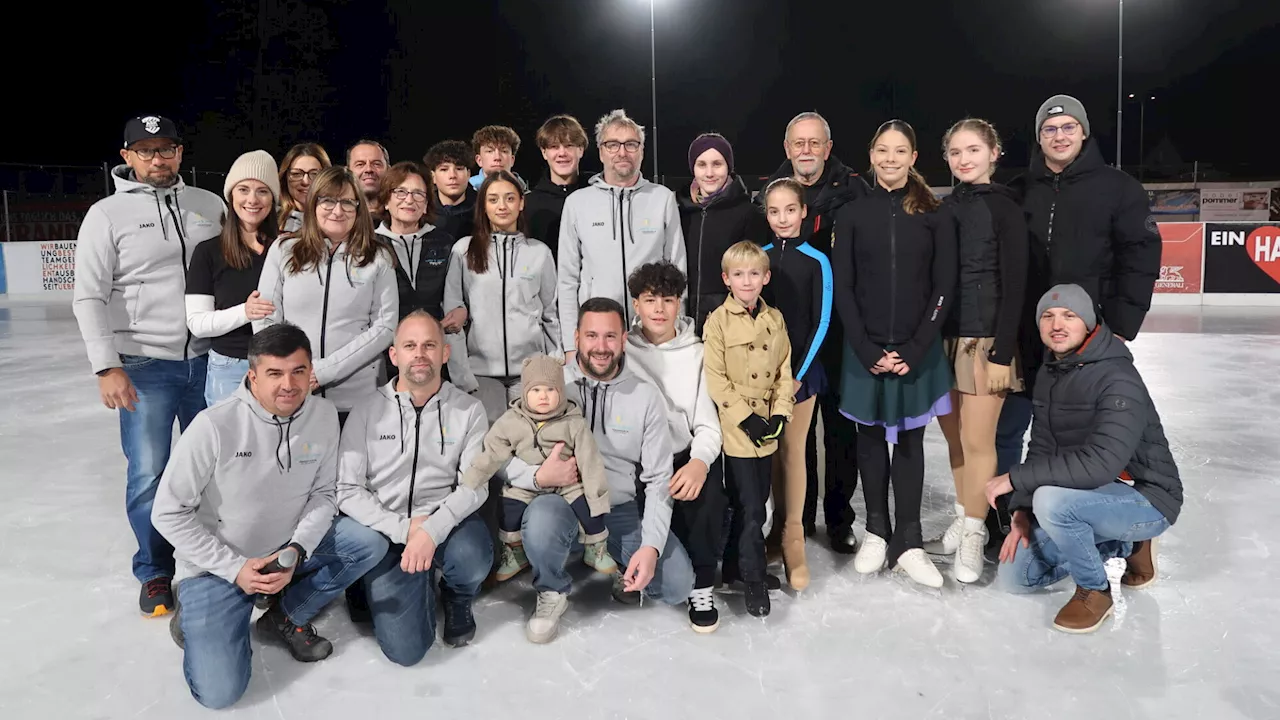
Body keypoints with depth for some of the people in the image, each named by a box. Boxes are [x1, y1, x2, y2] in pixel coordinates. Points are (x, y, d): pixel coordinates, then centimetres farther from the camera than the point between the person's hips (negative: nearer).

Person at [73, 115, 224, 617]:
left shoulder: (210, 206, 7)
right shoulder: (108, 214, -2)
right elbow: (90, 297, -5)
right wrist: (107, 366, -13)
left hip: (207, 360, 3)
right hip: (144, 366, -3)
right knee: (149, 473, 1)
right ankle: (155, 571, 19)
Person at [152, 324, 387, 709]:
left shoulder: (324, 415, -11)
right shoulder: (215, 425, -23)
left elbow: (322, 494, -2)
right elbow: (168, 514, -15)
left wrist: (296, 551, -19)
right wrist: (235, 568, -19)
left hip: (286, 552, 4)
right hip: (217, 566, -4)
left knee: (371, 542, -17)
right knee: (219, 692, -16)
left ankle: (288, 618, 5)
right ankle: (197, 617, 17)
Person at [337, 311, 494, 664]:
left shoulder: (468, 410, 0)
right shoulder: (367, 412, -1)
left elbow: (474, 485, -7)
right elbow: (348, 490, -4)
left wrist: (431, 530, -24)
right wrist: (403, 529, -16)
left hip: (446, 520, 1)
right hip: (387, 529, 0)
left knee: (471, 559, -35)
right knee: (405, 648, -14)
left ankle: (458, 600, 6)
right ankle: (421, 589, 22)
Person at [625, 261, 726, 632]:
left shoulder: (697, 353, 4)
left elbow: (707, 424, -5)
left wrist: (699, 462, -24)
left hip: (687, 456, 0)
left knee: (706, 493, -30)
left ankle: (701, 586, -9)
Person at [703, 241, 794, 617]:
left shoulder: (775, 319, 8)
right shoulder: (718, 321, -7)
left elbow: (784, 372, 9)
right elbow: (715, 379, -11)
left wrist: (779, 414, -4)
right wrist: (746, 418, -15)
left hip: (765, 428, 5)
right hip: (735, 428, -5)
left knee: (756, 502, 13)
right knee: (750, 508, -4)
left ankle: (734, 566, 30)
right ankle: (754, 579, 9)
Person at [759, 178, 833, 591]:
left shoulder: (817, 261, -3)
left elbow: (821, 322, -4)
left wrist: (798, 373, -9)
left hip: (801, 368, -2)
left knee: (793, 450, 0)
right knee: (770, 449, 8)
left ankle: (793, 537, 8)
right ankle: (777, 526, 20)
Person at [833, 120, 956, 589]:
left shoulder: (934, 216, 1)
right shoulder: (853, 215, 3)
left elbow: (943, 288, -1)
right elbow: (843, 288, 0)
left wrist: (914, 350, -10)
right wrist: (867, 350, -9)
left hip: (918, 350, -1)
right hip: (865, 349, 1)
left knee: (909, 441, 5)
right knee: (870, 439, 8)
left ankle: (908, 543, 11)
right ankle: (876, 532, 20)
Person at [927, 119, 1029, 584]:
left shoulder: (1004, 208, -5)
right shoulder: (945, 208, 11)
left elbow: (1014, 284, -9)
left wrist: (1002, 353, -14)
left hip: (985, 337, -5)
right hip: (943, 335, 5)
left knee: (977, 441, -1)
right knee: (954, 437, 10)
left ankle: (974, 535, 13)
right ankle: (963, 521, 25)